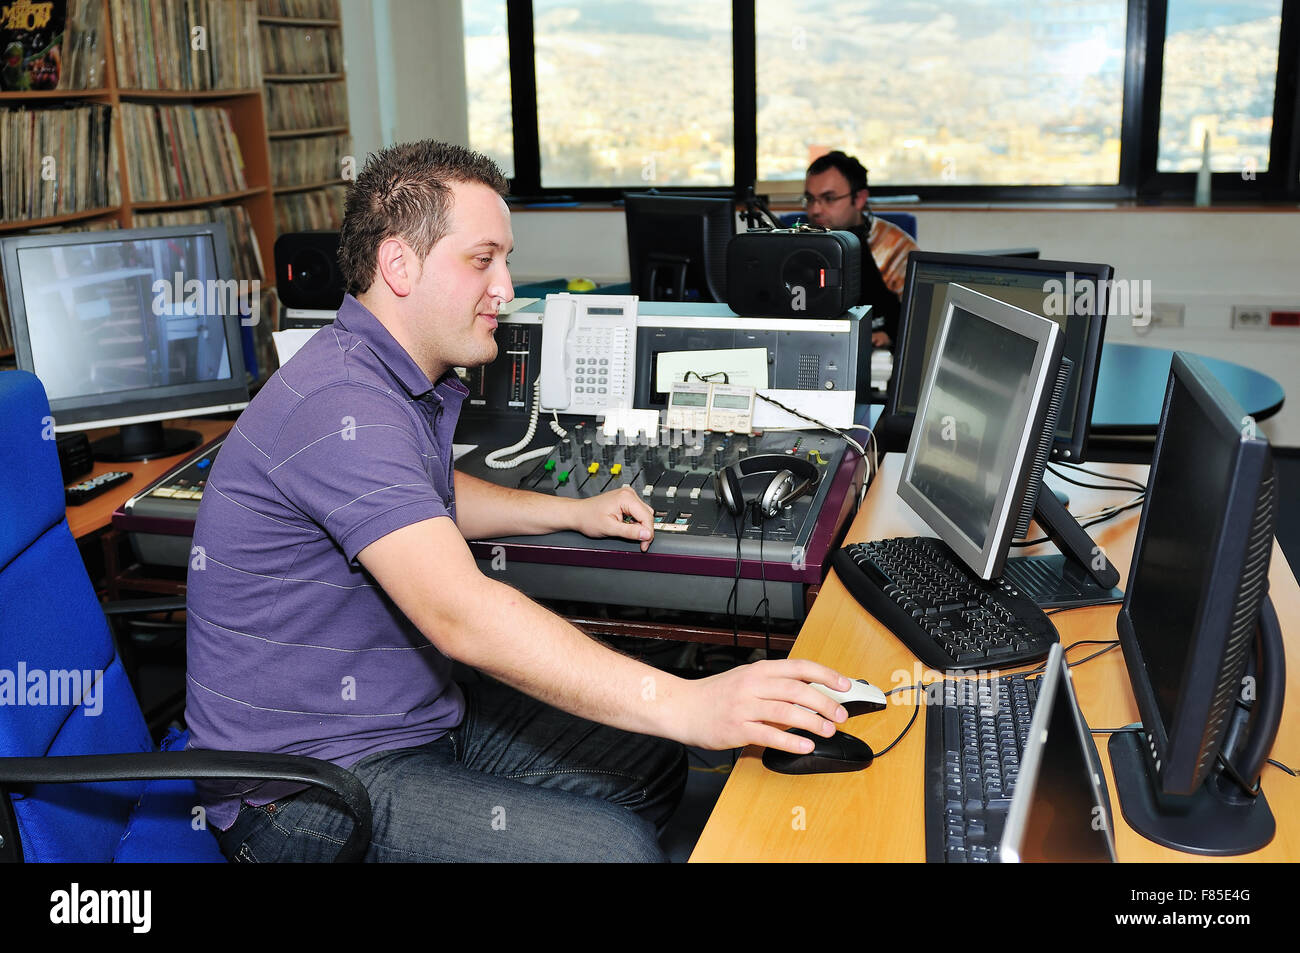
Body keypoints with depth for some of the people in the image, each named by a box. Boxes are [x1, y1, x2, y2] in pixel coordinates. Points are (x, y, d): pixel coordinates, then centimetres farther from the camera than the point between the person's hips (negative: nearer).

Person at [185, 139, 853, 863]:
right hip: (309, 791, -10)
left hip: (415, 715, 10)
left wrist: (572, 513, 19)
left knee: (649, 763, 8)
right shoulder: (341, 407, -27)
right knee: (613, 848, -21)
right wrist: (686, 705, -40)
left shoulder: (407, 378, 7)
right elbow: (460, 614, -37)